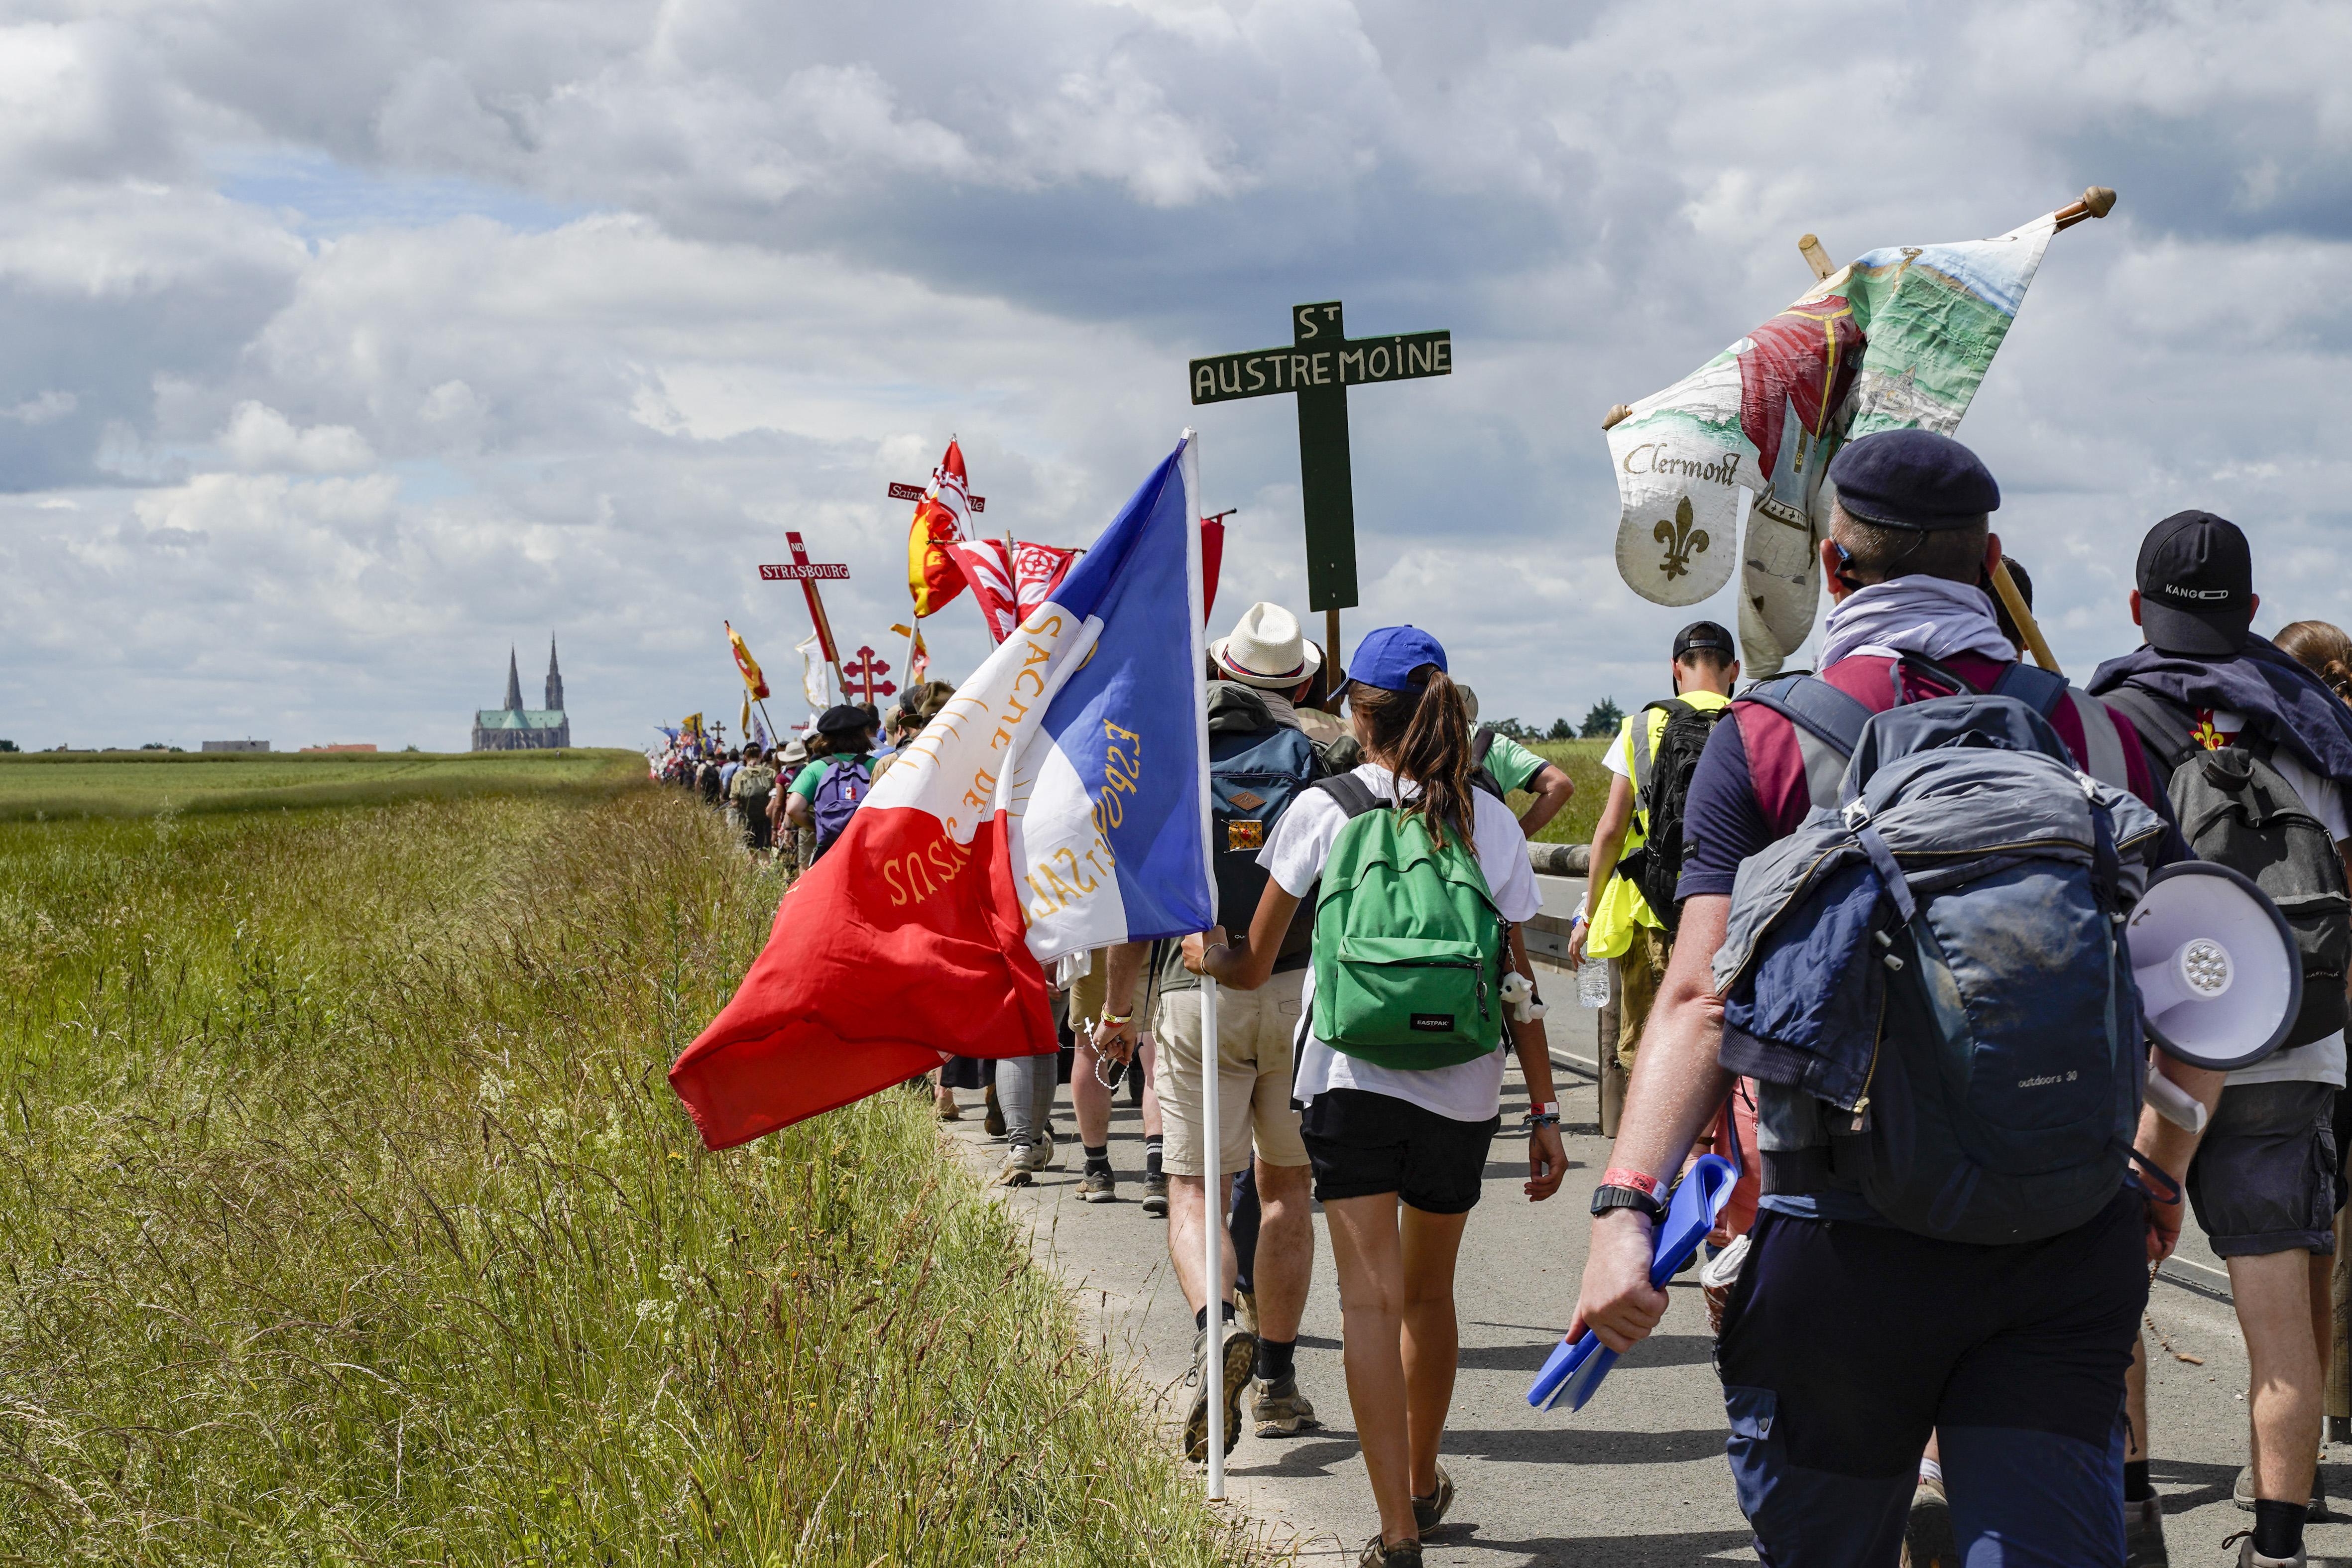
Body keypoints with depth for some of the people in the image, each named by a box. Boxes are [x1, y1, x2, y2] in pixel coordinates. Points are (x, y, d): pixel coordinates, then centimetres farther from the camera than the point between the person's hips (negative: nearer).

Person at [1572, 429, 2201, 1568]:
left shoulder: (1765, 742, -2)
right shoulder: (2099, 737, 5)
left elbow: (1703, 999, -13)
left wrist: (1626, 1205, -18)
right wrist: (2160, 1174, 23)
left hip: (1849, 1241, -1)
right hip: (2072, 1241, 2)